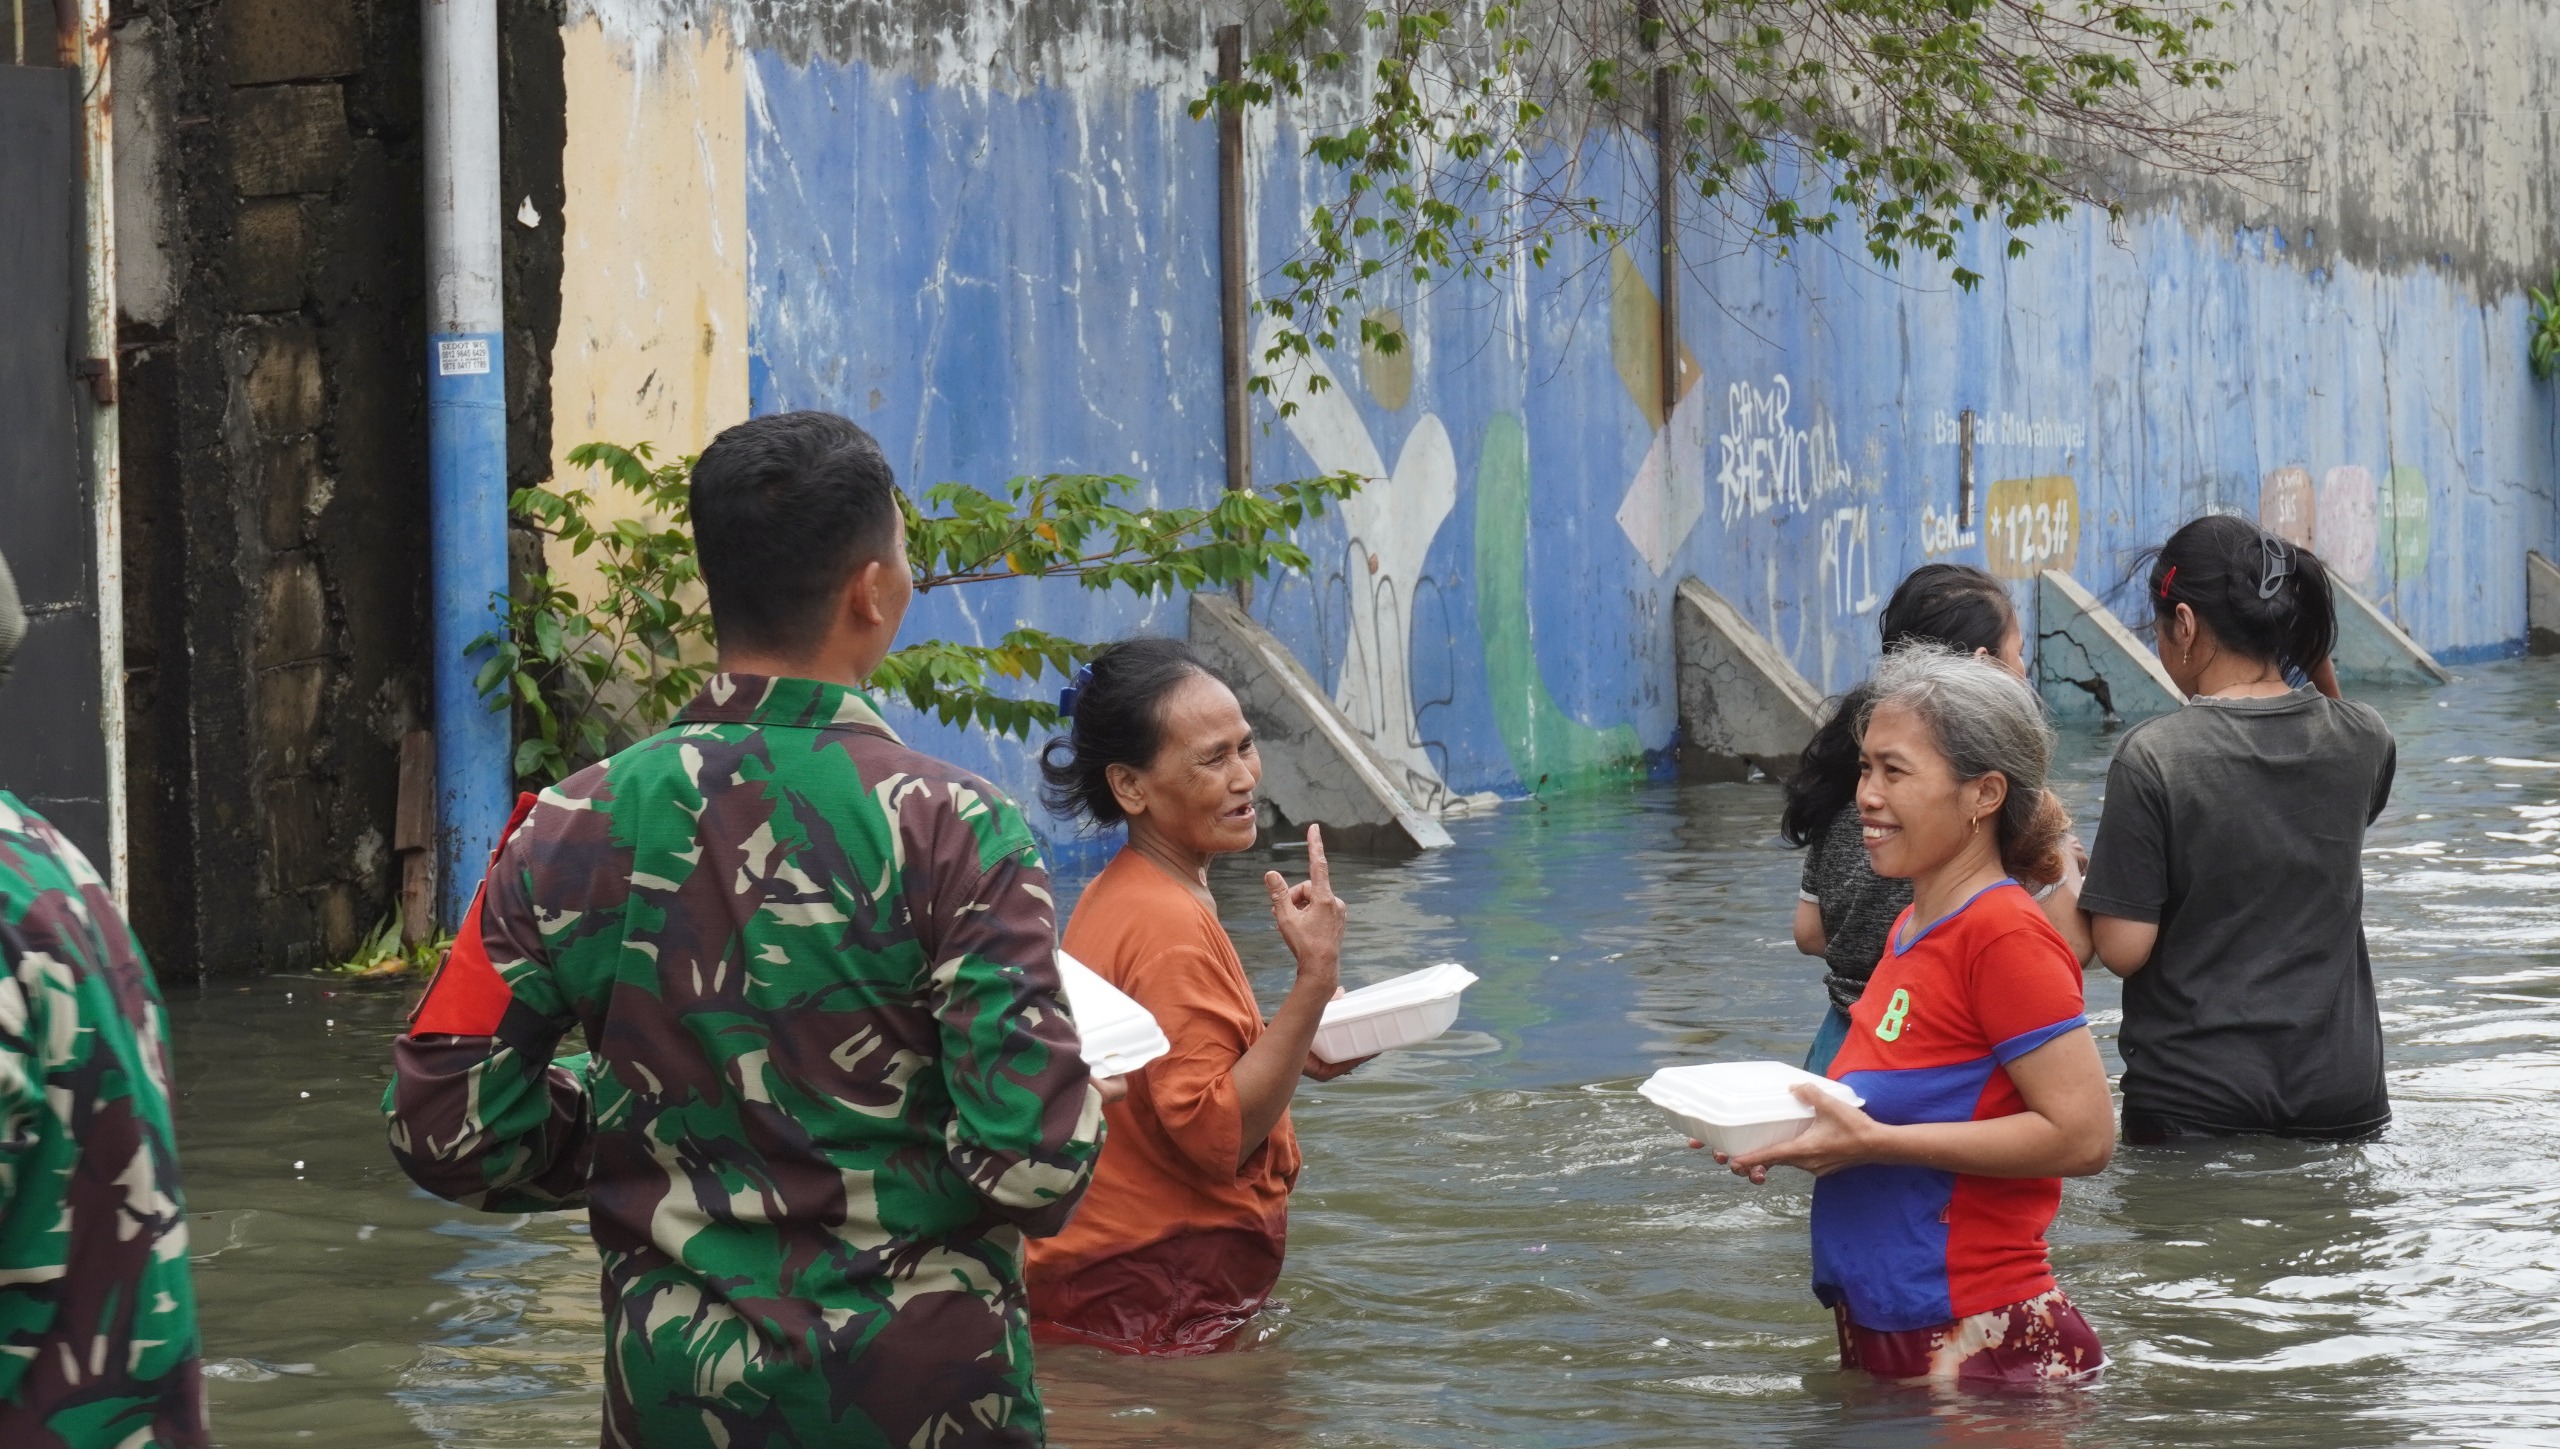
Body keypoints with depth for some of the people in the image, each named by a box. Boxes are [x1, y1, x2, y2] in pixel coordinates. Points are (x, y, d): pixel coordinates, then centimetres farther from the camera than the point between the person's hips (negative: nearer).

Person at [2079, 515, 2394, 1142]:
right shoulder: (2364, 741, -2)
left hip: (2192, 1104, -4)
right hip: (2340, 1091, 4)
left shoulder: (2155, 757, -16)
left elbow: (2123, 949, -16)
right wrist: (2320, 666, 14)